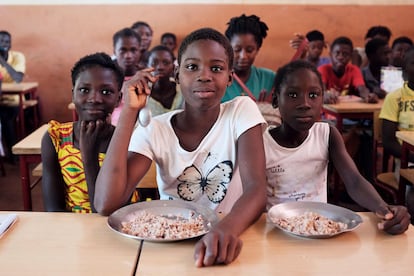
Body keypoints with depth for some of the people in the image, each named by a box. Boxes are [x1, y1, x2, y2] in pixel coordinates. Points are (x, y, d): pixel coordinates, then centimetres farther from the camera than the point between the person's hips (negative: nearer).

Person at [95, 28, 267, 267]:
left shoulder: (242, 111, -7)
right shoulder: (154, 131, -6)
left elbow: (257, 189, -18)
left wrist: (227, 229, -40)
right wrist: (130, 111, -19)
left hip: (228, 237, 0)